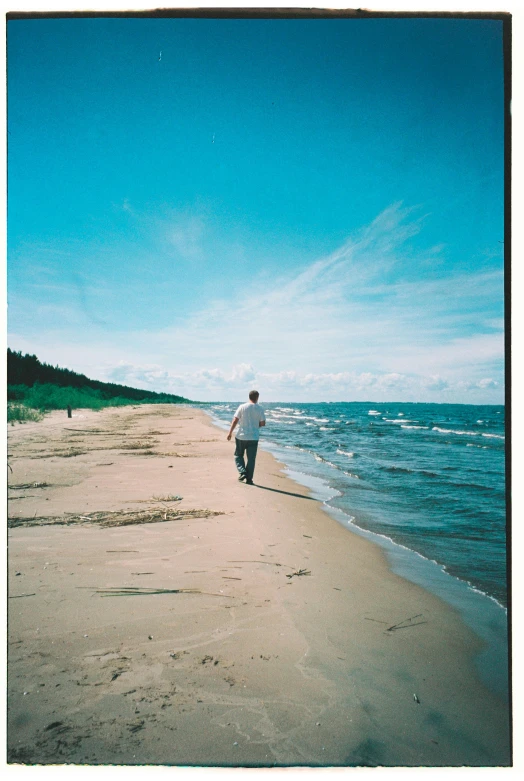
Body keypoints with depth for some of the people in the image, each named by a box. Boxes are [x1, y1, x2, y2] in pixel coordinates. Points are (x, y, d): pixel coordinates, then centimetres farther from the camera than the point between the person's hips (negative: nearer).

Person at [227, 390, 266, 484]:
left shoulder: (242, 407, -4)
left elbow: (235, 421, -6)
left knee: (238, 455, 17)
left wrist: (230, 433, 0)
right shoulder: (259, 408, -2)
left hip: (241, 436, 0)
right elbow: (262, 423, 0)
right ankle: (249, 479, 9)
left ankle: (242, 472, 0)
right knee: (251, 459, 7)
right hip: (253, 438, 1)